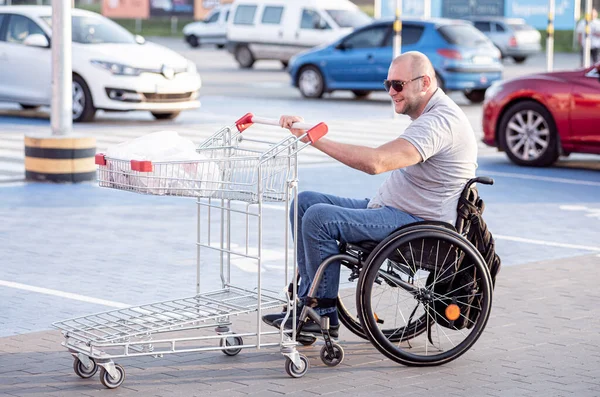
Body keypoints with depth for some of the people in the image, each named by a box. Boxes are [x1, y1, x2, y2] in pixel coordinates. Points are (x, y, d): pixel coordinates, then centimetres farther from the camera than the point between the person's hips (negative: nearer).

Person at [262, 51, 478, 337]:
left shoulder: (439, 121, -22)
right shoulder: (429, 115, 13)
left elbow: (375, 162, -34)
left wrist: (313, 138, -33)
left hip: (415, 223, -11)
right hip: (388, 207, 11)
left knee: (319, 218, -23)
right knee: (304, 202, 7)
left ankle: (325, 316, -11)